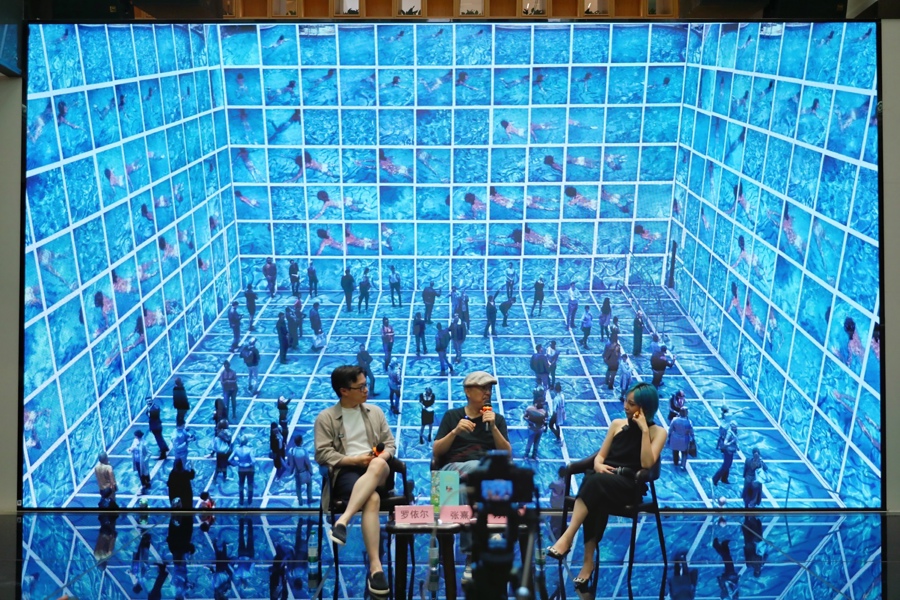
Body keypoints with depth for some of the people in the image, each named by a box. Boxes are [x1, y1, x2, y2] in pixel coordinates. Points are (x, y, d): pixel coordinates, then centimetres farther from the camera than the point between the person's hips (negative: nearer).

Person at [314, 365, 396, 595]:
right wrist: (355, 460, -11)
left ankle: (342, 521, -47)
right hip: (345, 471, -3)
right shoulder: (326, 418, 7)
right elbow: (323, 454, -1)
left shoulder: (375, 412, 19)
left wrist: (382, 456, -6)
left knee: (378, 465, -39)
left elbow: (390, 444, 18)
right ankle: (375, 566, -45)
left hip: (377, 469, 3)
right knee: (372, 499, -38)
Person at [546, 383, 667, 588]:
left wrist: (644, 429, -10)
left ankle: (567, 537, -40)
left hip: (629, 485, -3)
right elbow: (600, 455, 18)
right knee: (594, 490, -36)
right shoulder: (617, 424, 20)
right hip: (604, 478, 3)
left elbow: (647, 463, -9)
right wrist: (598, 464, -6)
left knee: (595, 482, -37)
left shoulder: (658, 432, 7)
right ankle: (588, 560, -40)